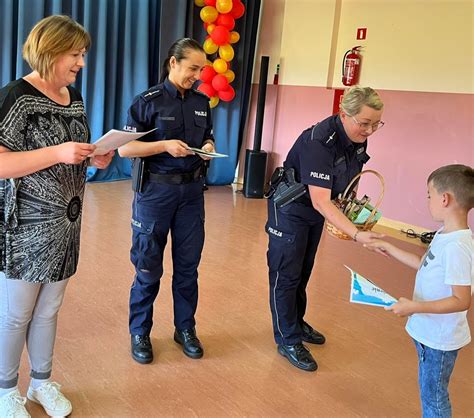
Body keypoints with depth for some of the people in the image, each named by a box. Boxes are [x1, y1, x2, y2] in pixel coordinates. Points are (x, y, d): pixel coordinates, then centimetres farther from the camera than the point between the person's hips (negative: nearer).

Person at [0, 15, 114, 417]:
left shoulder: (74, 98, 9)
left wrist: (96, 159, -1)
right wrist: (57, 152, -28)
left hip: (65, 225, 7)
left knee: (48, 311, 18)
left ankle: (42, 382, 36)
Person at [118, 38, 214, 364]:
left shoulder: (202, 102, 7)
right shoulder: (149, 101, -7)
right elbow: (125, 148, -9)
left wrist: (208, 147, -5)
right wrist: (165, 145, -21)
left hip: (191, 191, 4)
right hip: (155, 191, -4)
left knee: (188, 265, 11)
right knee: (148, 267, 5)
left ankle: (185, 328, 28)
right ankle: (140, 333, 22)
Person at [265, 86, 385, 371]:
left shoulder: (359, 139, -9)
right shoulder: (319, 141, -34)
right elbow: (320, 200, -38)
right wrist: (356, 234, -44)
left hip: (316, 210, 8)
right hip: (291, 208, -8)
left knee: (303, 272, 20)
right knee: (286, 275, 1)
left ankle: (296, 323, 37)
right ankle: (288, 340, 13)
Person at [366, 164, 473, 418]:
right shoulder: (445, 235, 0)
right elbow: (424, 264, 16)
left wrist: (415, 307, -30)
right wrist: (389, 249, 18)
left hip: (439, 339, -9)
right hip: (429, 331, 9)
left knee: (433, 397, 9)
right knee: (429, 390, 25)